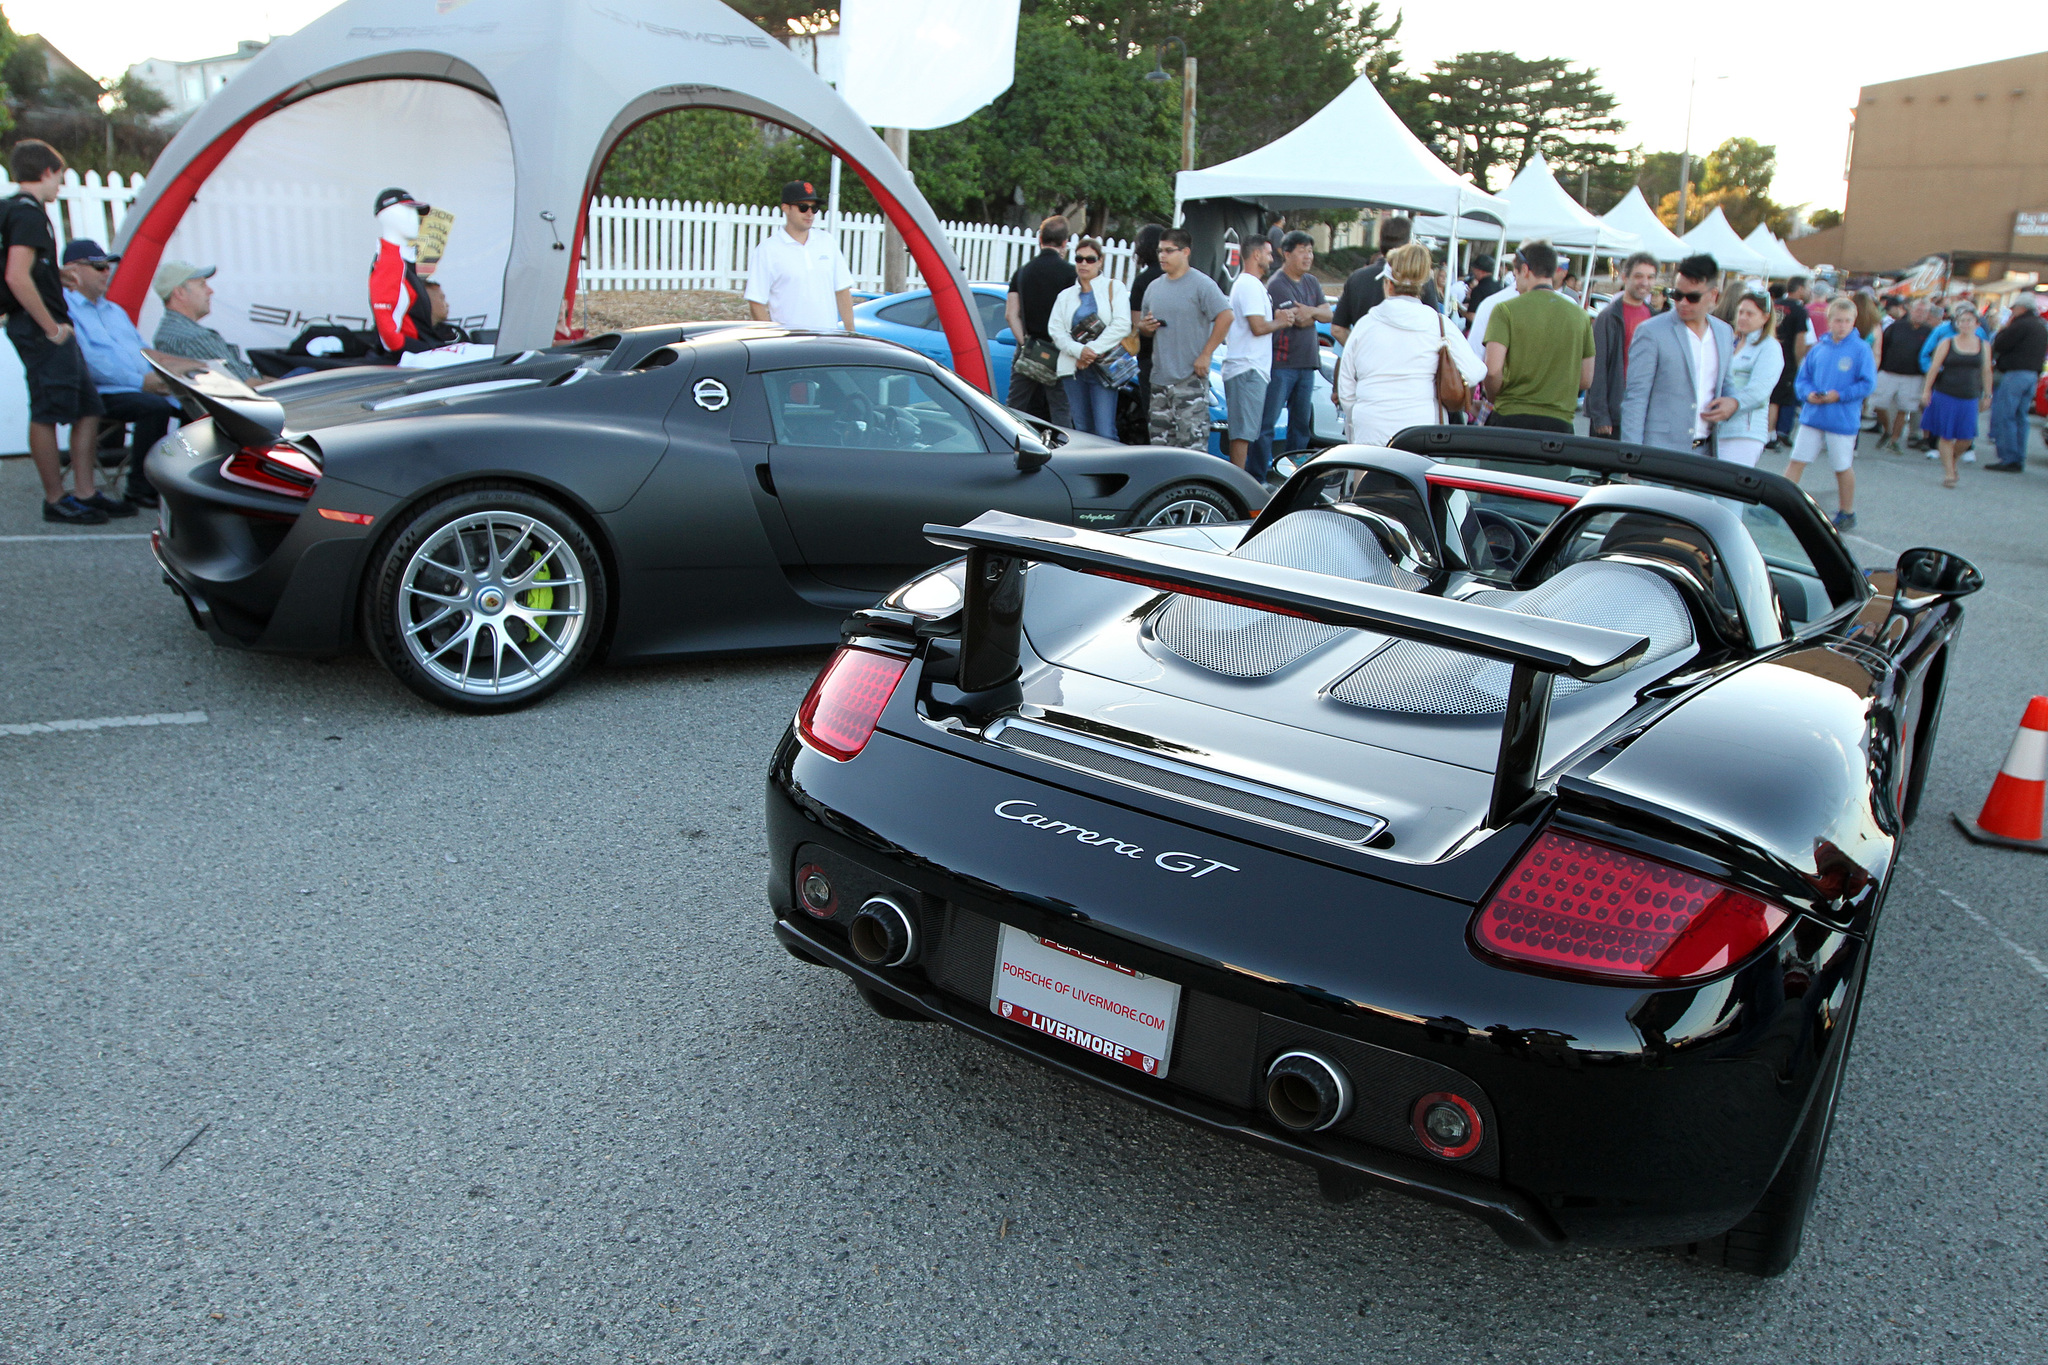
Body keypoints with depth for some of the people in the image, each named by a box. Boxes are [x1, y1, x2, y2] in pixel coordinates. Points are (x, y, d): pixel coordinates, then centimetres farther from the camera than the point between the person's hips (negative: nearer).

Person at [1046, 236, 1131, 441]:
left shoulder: (1114, 287, 7)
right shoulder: (1066, 295, 17)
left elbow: (1122, 325, -6)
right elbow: (1055, 330, 4)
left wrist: (1093, 350, -13)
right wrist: (1078, 350, -14)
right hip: (1073, 369, 4)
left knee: (1105, 433, -11)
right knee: (1081, 430, 6)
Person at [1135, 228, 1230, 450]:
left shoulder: (1201, 284, -5)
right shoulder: (1154, 287, 16)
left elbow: (1225, 316, -13)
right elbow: (1143, 326, 25)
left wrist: (1206, 355, -16)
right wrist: (1144, 327, 0)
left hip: (1191, 379, -7)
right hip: (1160, 376, 7)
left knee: (1192, 440, -12)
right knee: (1160, 441, 11)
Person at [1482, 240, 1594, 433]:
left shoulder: (1506, 310, -3)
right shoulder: (1580, 314, 9)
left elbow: (1493, 370, -13)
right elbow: (1586, 379, 11)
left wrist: (1493, 397, 6)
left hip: (1512, 417, -3)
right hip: (1561, 421, 3)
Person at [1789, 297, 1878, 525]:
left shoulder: (1860, 349, -6)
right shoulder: (1819, 348, 5)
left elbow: (1868, 384, -9)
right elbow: (1802, 378, 9)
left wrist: (1840, 395, -18)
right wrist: (1808, 393, -10)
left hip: (1843, 419, -3)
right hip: (1812, 416, 3)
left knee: (1843, 468, 9)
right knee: (1797, 461, 1)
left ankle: (1848, 514, 23)